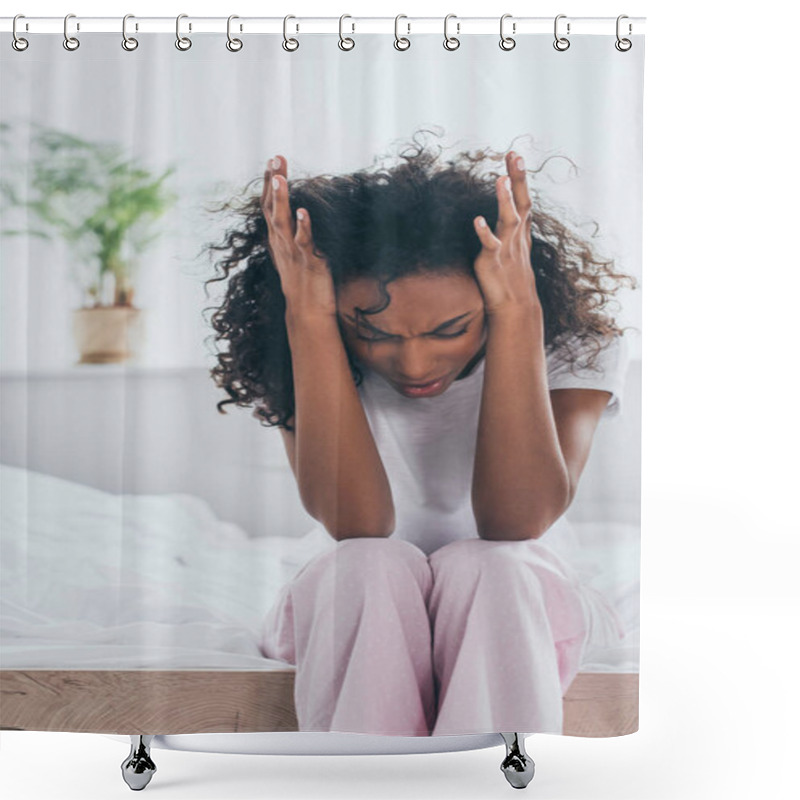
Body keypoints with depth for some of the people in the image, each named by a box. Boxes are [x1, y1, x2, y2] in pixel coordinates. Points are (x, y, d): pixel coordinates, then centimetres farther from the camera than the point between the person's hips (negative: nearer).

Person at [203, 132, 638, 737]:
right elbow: (356, 524, -30)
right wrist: (308, 318, -35)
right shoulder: (305, 348, -14)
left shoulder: (574, 341, -15)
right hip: (352, 618, 1)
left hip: (512, 618, 0)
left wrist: (517, 313, -35)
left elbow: (516, 523, -30)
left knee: (480, 566, -33)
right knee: (370, 566, -32)